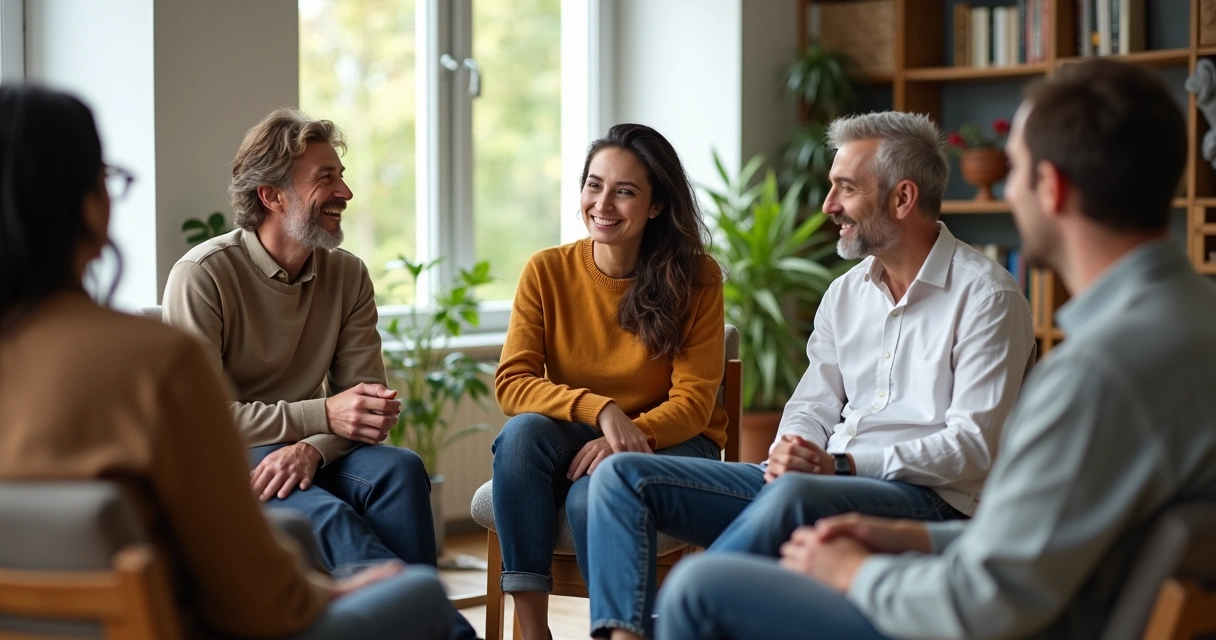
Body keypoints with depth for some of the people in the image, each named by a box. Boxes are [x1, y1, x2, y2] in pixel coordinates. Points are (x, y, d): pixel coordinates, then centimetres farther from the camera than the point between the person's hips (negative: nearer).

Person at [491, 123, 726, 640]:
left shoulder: (696, 279, -7)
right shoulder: (548, 272, -3)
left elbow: (693, 402, -10)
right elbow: (511, 384, -10)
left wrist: (629, 437, -29)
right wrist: (599, 409, -27)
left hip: (669, 443, -2)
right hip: (573, 442, 2)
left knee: (592, 496, -33)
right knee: (523, 432, -31)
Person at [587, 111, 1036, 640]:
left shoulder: (985, 295, -4)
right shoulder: (846, 292, 18)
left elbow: (973, 448, -11)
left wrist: (840, 465, -17)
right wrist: (789, 452, -6)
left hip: (927, 498, -7)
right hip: (820, 481, 7)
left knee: (796, 496, -42)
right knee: (623, 475, -6)